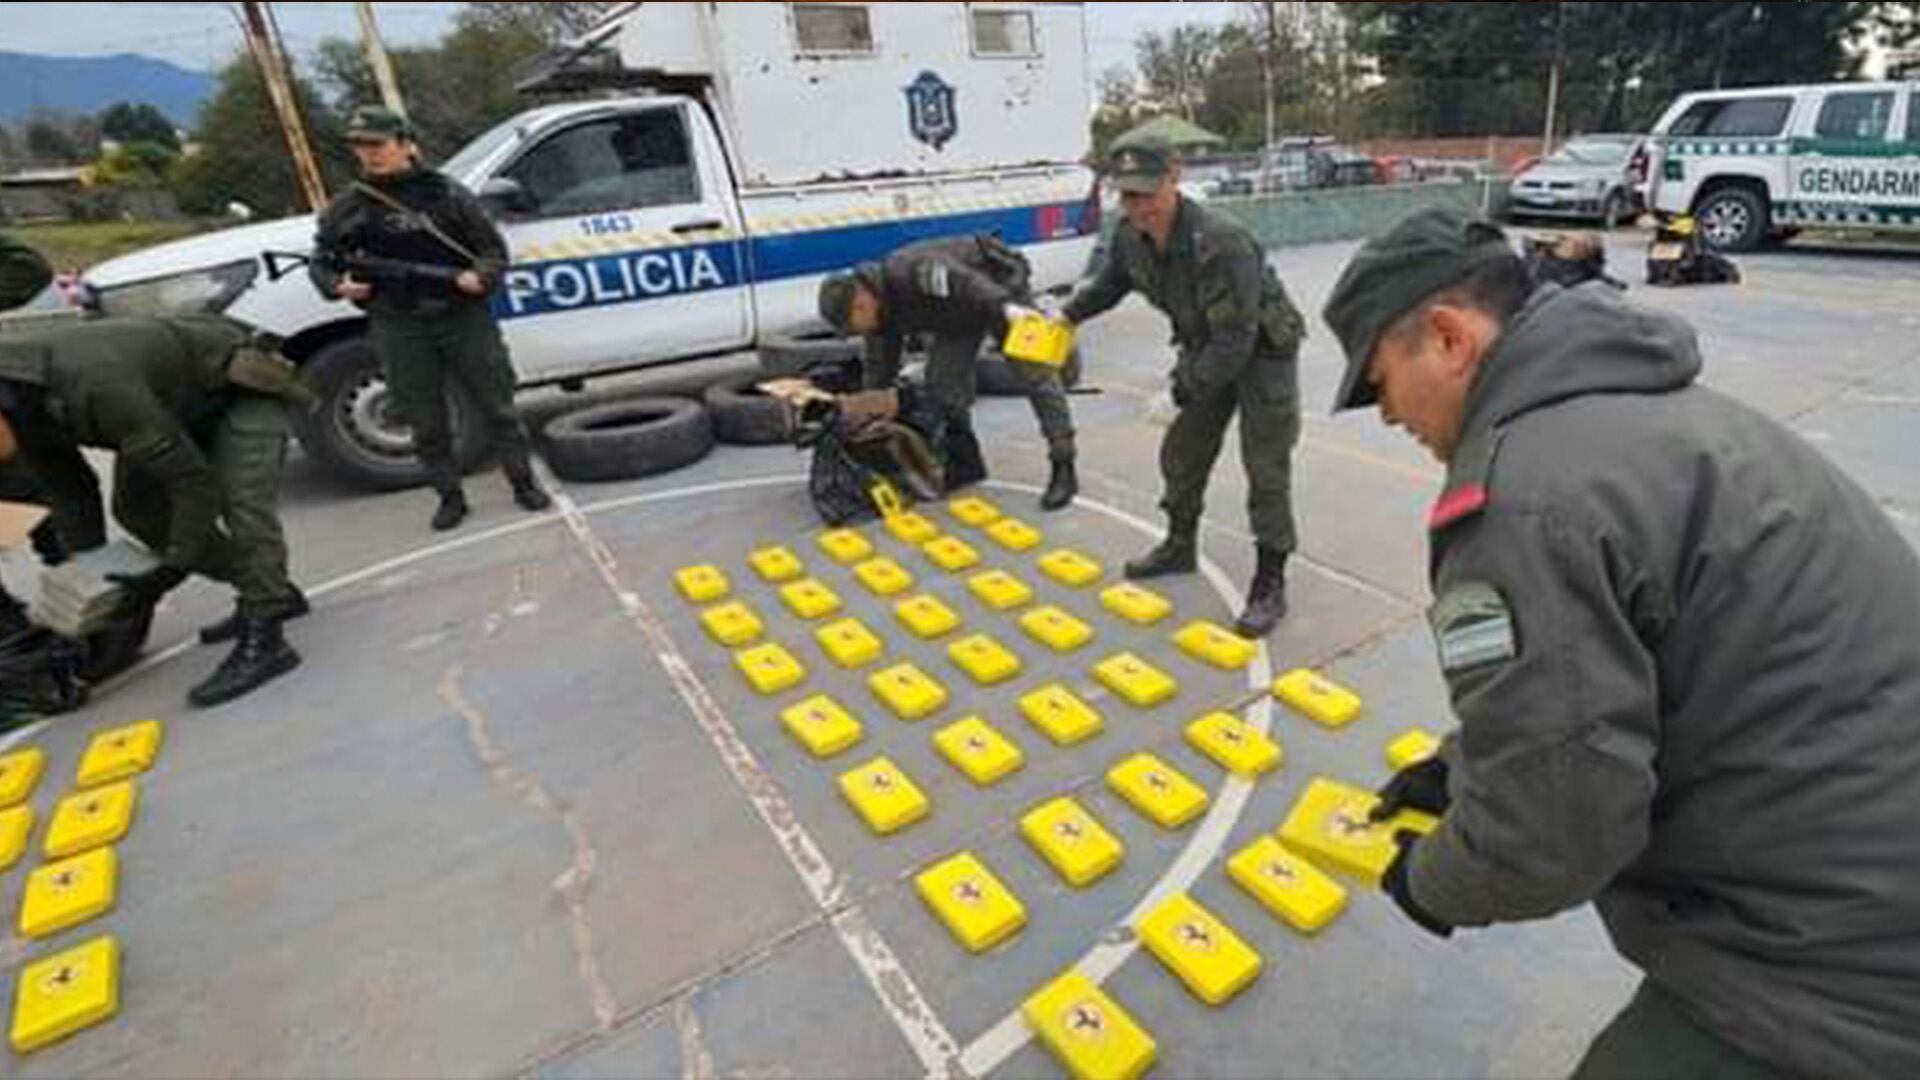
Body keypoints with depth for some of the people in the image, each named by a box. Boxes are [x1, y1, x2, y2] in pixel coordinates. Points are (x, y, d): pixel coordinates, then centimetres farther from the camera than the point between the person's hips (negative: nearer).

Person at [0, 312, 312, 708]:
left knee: (242, 502, -25)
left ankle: (263, 641, -25)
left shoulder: (96, 385, -37)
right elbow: (70, 490, 3)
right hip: (179, 404, 9)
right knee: (135, 506, 4)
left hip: (241, 387, -9)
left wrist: (170, 571, -26)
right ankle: (273, 594, 9)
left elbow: (194, 478, -31)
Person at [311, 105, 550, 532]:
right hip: (399, 328, 2)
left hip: (464, 316, -1)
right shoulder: (348, 208, 6)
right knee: (427, 422, 7)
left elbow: (493, 247, 3)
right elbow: (322, 261, 13)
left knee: (496, 405, 5)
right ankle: (450, 497, 19)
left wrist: (482, 276, -16)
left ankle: (524, 484, 17)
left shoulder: (446, 193, 2)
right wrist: (339, 285, -9)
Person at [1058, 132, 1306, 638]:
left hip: (1262, 352, -7)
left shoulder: (1222, 242, -35)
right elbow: (1110, 283, 12)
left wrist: (1190, 383, -25)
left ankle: (1270, 585, 6)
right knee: (1181, 452, 14)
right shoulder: (1130, 235, -12)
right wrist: (1067, 315, 5)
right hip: (1204, 351, 7)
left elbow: (1237, 338, -32)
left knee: (1266, 469, -5)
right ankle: (1180, 546, 34)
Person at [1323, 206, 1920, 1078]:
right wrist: (1460, 768, 16)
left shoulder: (1522, 495, -28)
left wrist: (1431, 880, -5)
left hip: (1840, 969, -9)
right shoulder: (1628, 401, 6)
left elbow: (1542, 829, -25)